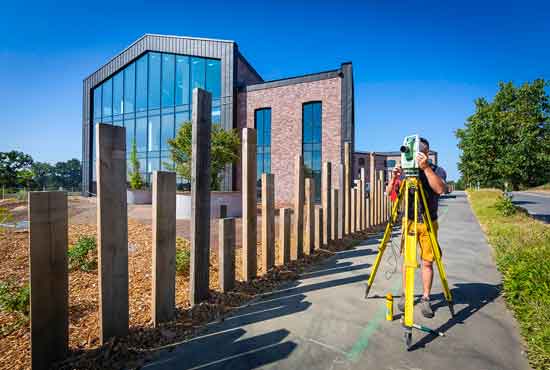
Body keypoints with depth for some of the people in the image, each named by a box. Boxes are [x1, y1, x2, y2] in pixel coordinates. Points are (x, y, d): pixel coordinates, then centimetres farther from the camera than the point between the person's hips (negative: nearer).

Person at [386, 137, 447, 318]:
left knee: (427, 262, 4)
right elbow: (390, 193, -8)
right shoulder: (405, 171, -1)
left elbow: (440, 189, -26)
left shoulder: (437, 170, -5)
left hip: (429, 224, -1)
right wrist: (394, 178, -27)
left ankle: (425, 299, 19)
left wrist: (426, 168, -37)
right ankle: (405, 294, 22)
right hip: (409, 222, 1)